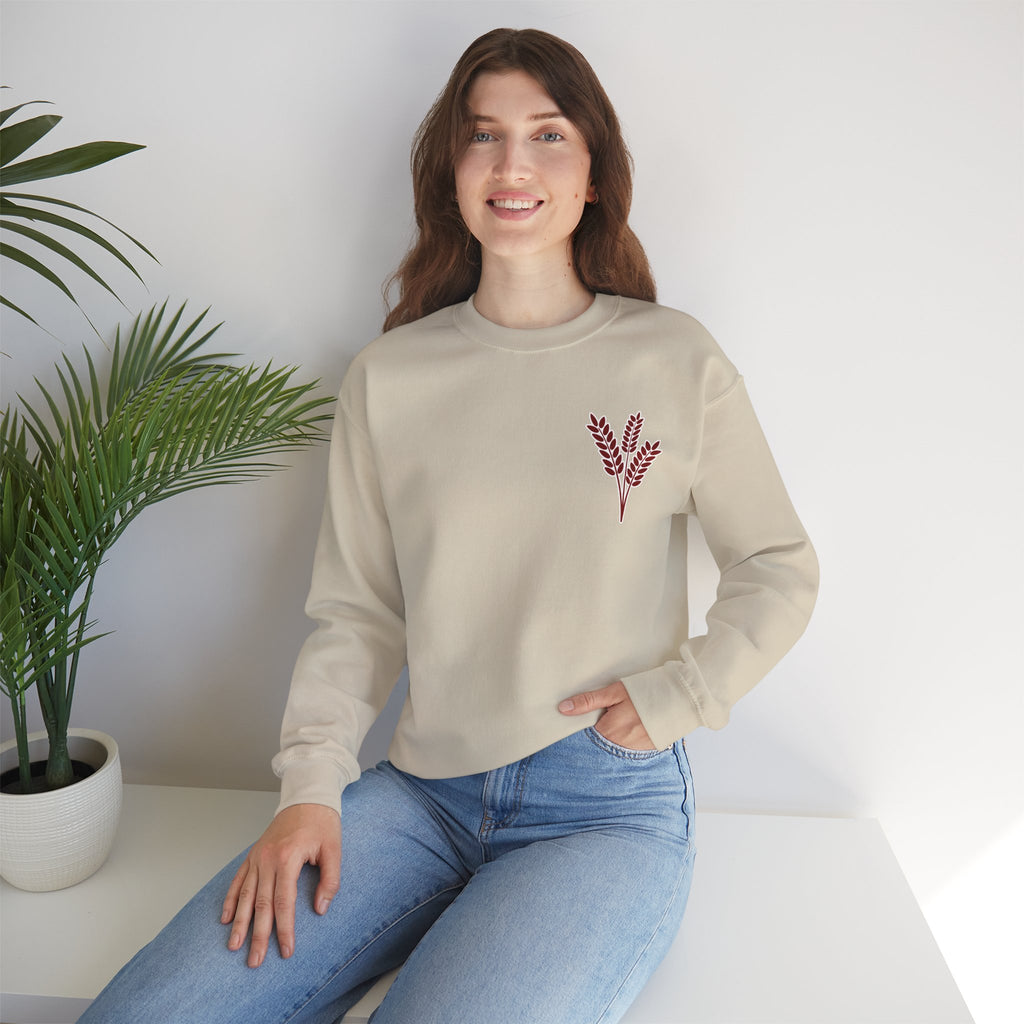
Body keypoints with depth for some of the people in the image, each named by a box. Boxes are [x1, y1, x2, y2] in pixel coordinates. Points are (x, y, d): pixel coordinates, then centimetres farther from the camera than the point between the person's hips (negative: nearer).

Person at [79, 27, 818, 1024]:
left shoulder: (677, 362, -1)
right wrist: (309, 787, -6)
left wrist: (673, 696, -5)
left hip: (609, 808, -1)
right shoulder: (386, 378, 4)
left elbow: (780, 570, 7)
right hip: (423, 793, 2)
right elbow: (355, 613, 5)